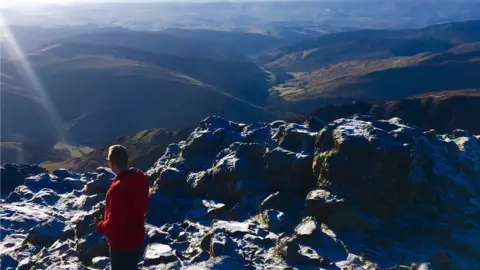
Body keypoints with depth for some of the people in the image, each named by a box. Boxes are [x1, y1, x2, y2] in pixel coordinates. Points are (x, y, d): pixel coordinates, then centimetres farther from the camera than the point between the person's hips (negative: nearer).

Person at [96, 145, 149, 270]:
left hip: (121, 242, -8)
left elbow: (113, 223, -27)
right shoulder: (140, 178, -6)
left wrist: (100, 226, -7)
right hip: (136, 238, 8)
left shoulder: (118, 188, -32)